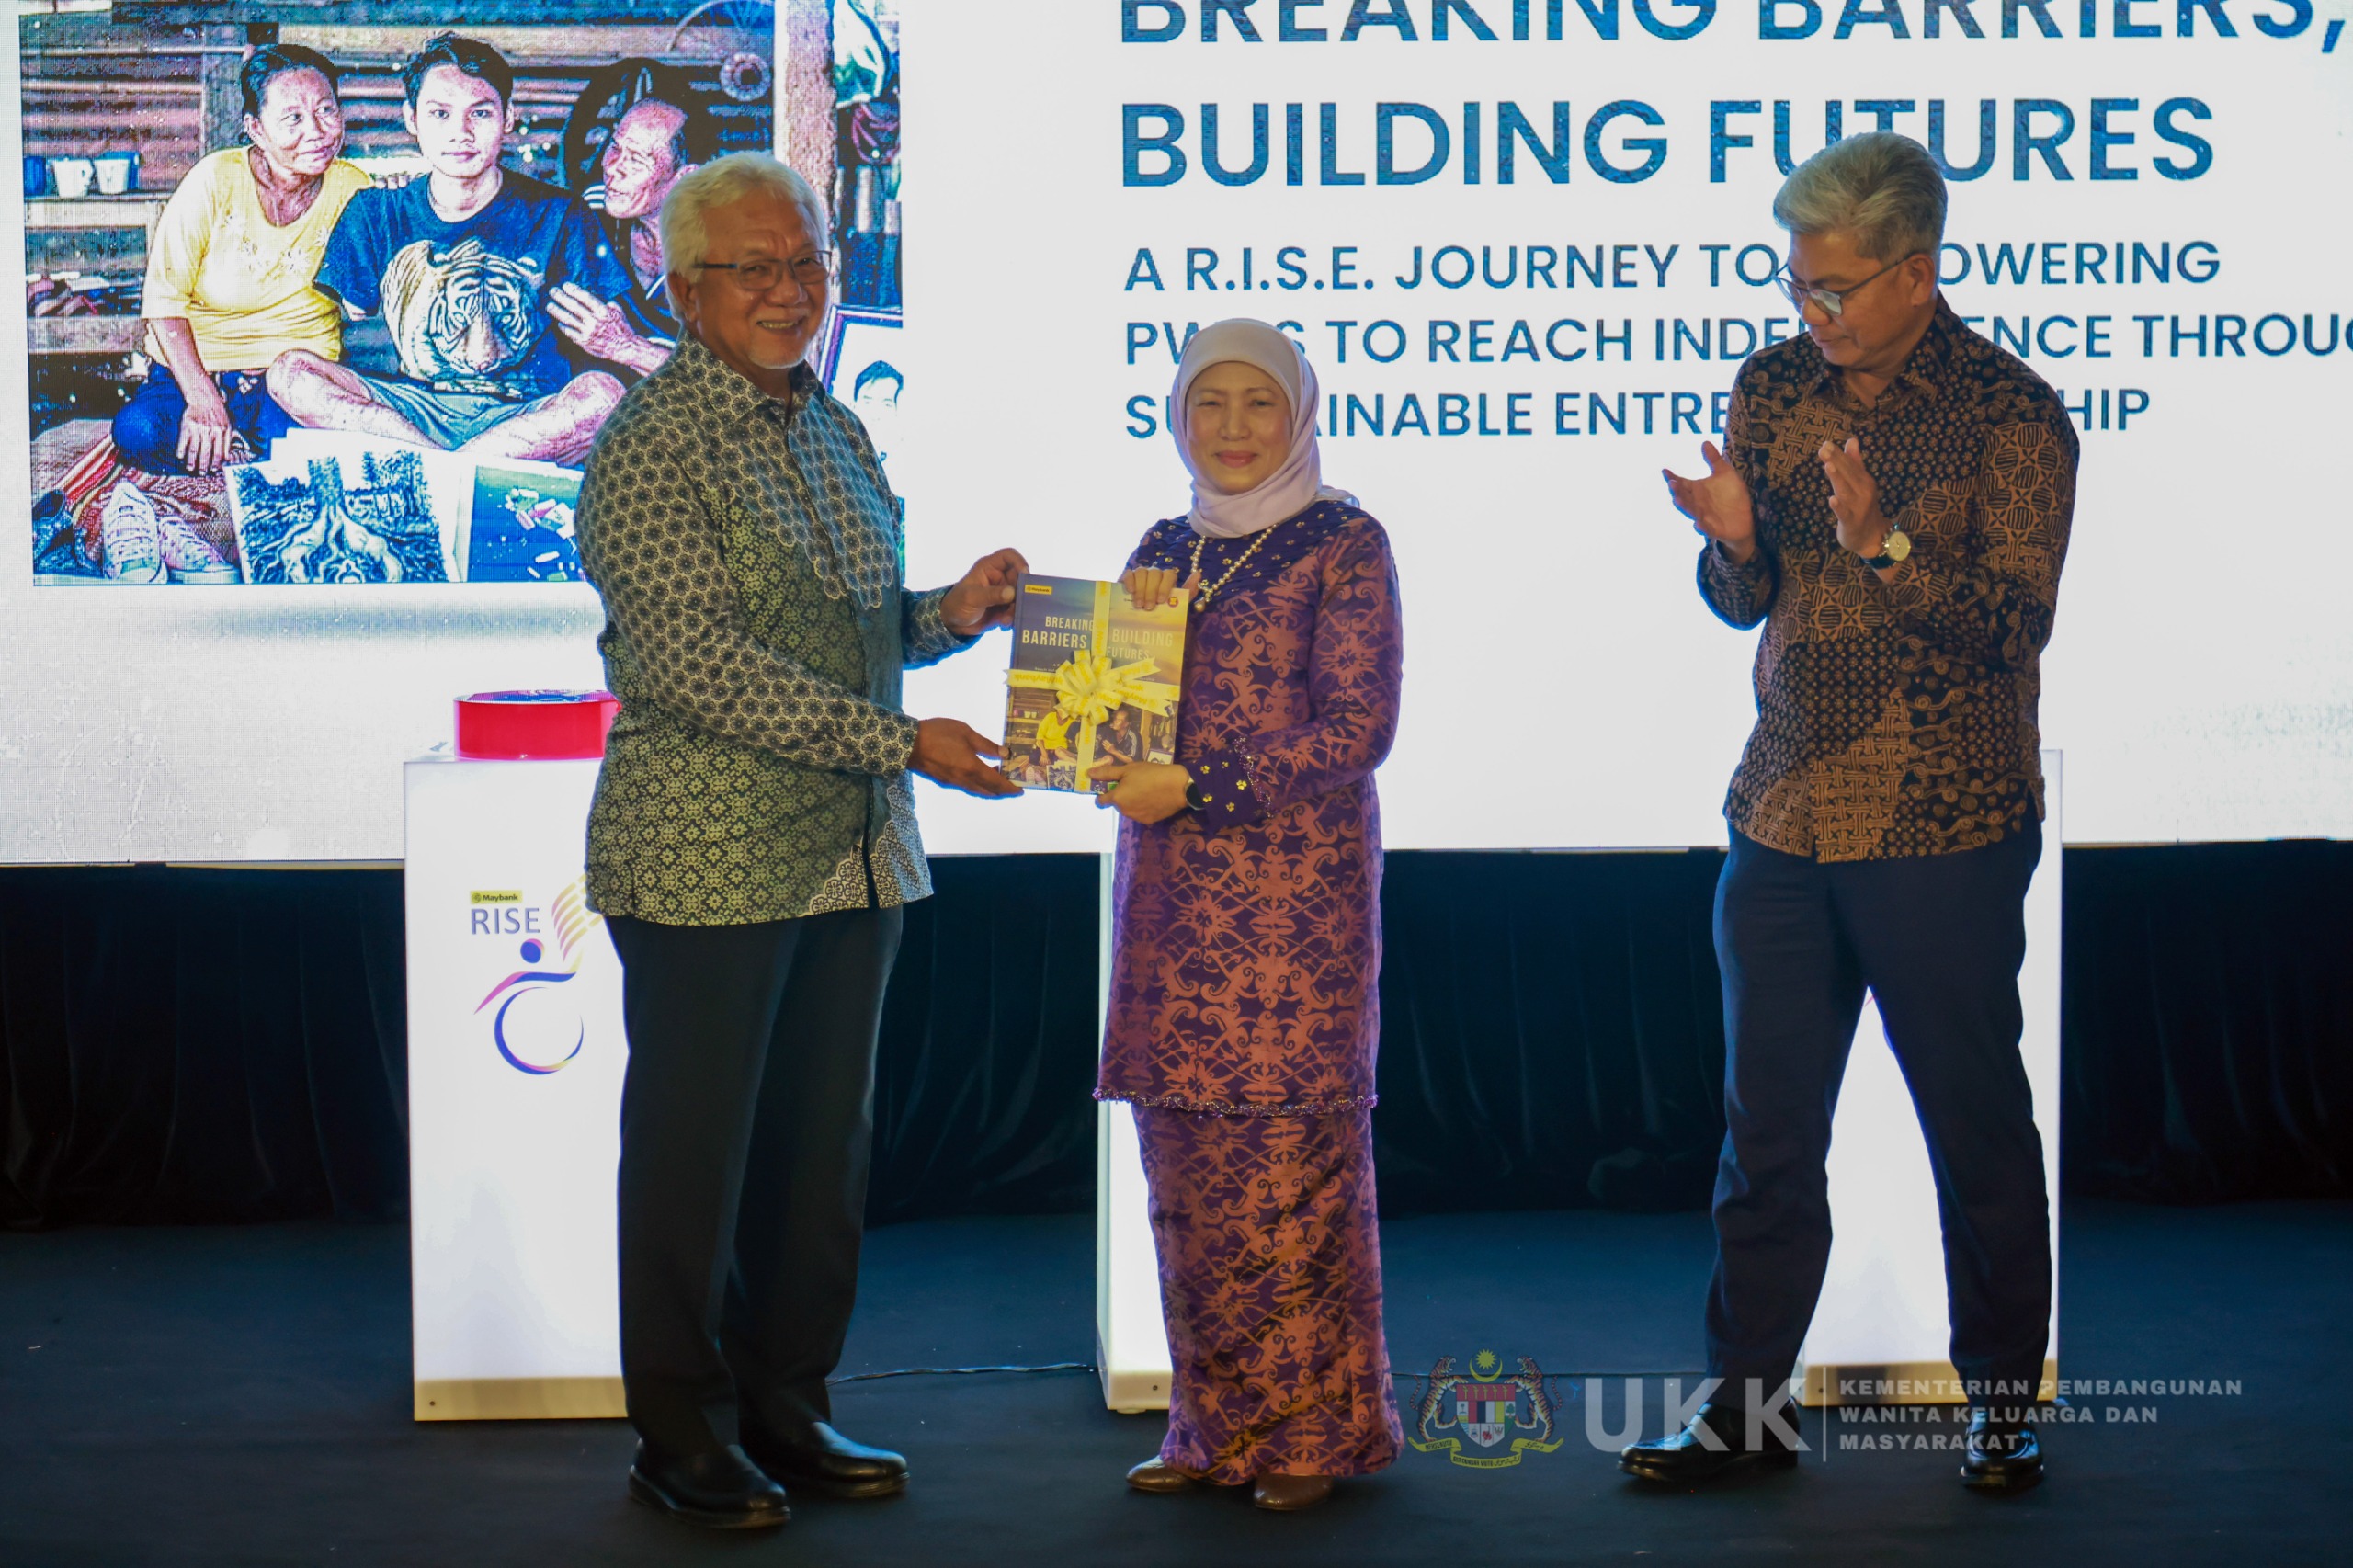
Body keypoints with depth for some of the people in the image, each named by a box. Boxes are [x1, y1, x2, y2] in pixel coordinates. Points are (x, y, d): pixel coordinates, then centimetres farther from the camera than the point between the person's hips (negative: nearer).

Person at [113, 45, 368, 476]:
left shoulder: (352, 189, -4)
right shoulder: (216, 179, -9)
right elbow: (164, 295, -8)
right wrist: (200, 396, -19)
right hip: (194, 364, 0)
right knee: (138, 432, -30)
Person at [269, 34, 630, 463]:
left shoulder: (556, 216, 0)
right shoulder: (374, 215, 7)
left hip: (528, 416, -2)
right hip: (415, 408, 2)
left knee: (605, 392, -34)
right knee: (289, 370, -20)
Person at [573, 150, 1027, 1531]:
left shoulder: (835, 431, 15)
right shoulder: (653, 446, -11)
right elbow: (698, 664, -19)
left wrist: (950, 614, 4)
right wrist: (902, 742, -22)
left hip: (853, 851, 8)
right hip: (707, 860, -7)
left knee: (826, 1145, 12)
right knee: (695, 1152, 2)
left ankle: (786, 1406, 25)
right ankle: (684, 1436, 14)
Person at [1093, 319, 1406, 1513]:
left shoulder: (1342, 543, -2)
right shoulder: (1165, 548, 15)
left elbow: (1357, 725, -10)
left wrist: (1196, 784, -15)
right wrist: (1126, 627, -2)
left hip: (1294, 885, -6)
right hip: (1169, 885, 6)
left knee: (1289, 1154, -5)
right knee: (1186, 1169, 6)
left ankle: (1317, 1426, 5)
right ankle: (1219, 1424, 16)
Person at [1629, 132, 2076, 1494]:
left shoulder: (2010, 411, -7)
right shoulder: (1773, 387, 8)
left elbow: (2016, 620, -14)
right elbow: (1748, 603, 11)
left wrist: (1883, 541, -27)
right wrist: (1734, 539, -11)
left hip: (1945, 829, -5)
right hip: (1784, 818, 5)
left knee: (1976, 1125, 5)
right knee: (1767, 1126, 8)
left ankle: (2007, 1407, 18)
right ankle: (1746, 1405, 16)